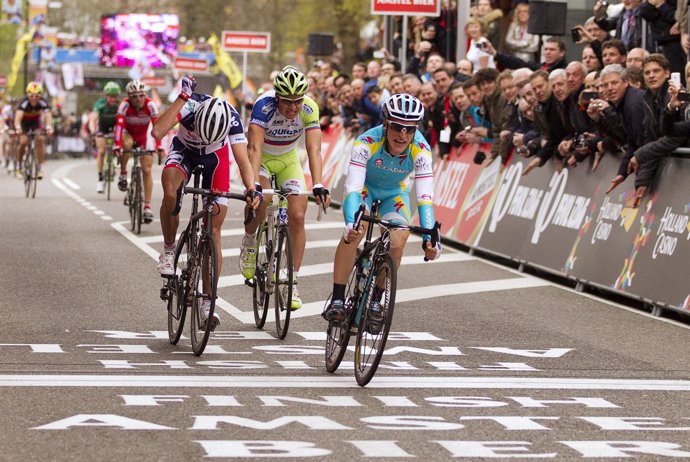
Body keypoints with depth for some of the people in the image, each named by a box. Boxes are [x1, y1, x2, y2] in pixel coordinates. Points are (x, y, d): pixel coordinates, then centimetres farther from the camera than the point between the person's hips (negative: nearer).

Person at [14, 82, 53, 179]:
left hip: (35, 121, 2)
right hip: (24, 122, -2)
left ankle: (39, 167, -12)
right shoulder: (24, 103, -35)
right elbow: (18, 117, -48)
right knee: (23, 141, -22)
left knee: (40, 139, -21)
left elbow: (48, 115, -42)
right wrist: (18, 128, -67)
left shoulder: (43, 103, -29)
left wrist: (49, 127, -62)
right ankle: (18, 166, -1)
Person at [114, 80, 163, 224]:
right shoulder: (125, 105, -29)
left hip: (144, 137, 1)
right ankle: (123, 174, -15)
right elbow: (119, 125, -36)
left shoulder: (150, 105, -27)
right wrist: (117, 146, -48)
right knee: (127, 144, -39)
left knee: (147, 170, -6)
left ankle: (147, 207, -1)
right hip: (128, 133, -1)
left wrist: (158, 146, -42)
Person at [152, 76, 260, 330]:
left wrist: (251, 189, -56)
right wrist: (183, 96, -48)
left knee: (214, 230, -5)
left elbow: (243, 161, -37)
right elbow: (157, 132, -48)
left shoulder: (232, 119, -33)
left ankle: (208, 302, 1)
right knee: (170, 193, -34)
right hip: (184, 150, 0)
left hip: (215, 157, 0)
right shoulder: (190, 105, -34)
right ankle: (169, 250, -8)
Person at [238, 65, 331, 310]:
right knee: (261, 200, -31)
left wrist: (318, 186, -47)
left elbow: (314, 150, -32)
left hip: (288, 159, 3)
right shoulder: (264, 105, -33)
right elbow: (255, 148, -41)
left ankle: (293, 283, -2)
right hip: (262, 158, -3)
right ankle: (249, 242, 1)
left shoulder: (310, 109, -26)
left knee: (297, 217, -11)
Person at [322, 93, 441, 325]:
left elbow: (425, 197, -36)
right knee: (354, 232, -28)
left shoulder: (421, 150, -32)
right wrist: (350, 224, -59)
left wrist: (429, 238, -48)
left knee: (396, 245, -19)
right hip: (365, 186, -2)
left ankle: (376, 301, 2)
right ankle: (337, 300, -22)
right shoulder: (367, 142, -37)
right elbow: (353, 187, -43)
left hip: (394, 193, 2)